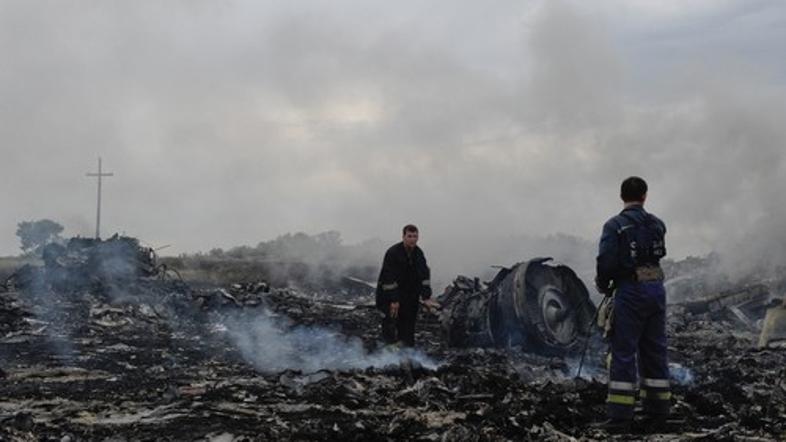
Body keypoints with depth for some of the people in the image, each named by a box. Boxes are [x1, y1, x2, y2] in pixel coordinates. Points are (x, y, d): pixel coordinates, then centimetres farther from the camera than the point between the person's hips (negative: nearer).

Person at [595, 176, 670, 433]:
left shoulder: (615, 226, -9)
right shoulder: (657, 224, 8)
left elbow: (606, 261, -16)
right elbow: (658, 255, 12)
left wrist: (603, 285, 3)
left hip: (630, 292, -5)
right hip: (656, 289, 5)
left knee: (623, 353, -2)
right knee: (654, 352, 12)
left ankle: (620, 418, -4)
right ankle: (657, 414, 14)